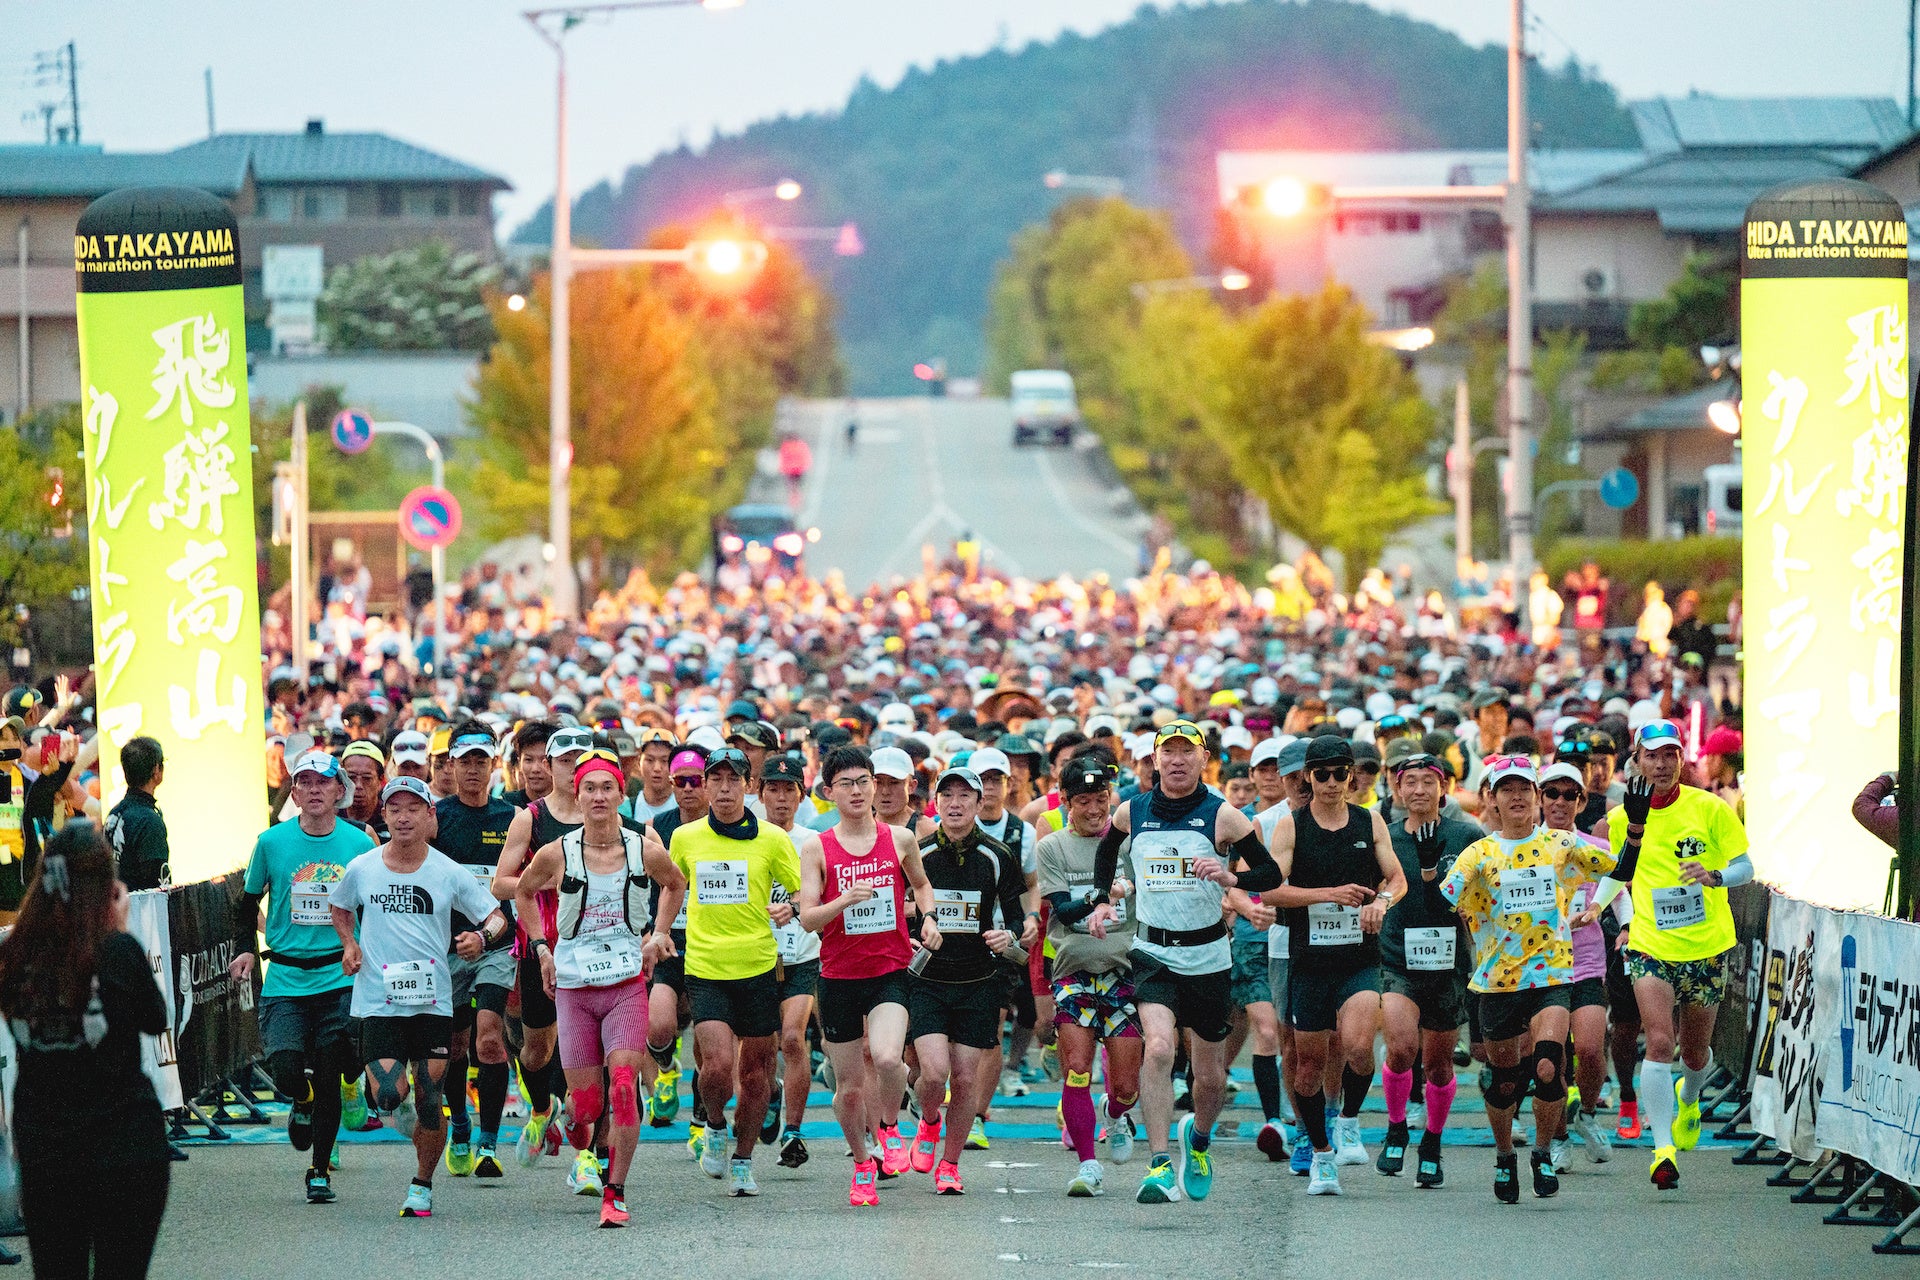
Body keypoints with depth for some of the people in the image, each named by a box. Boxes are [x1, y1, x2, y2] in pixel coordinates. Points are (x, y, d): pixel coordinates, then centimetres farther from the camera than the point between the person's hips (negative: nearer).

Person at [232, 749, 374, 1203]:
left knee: (330, 1076, -3)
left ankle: (320, 1172, 12)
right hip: (285, 979, 0)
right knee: (287, 1070, -15)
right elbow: (248, 902, 14)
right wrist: (246, 949, 1)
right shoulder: (272, 842, 2)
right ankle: (302, 1103, 22)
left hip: (342, 978, 0)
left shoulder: (360, 845, 2)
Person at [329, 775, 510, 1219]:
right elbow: (339, 906, 22)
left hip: (433, 1002, 0)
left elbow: (497, 917, 5)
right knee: (388, 1094, -15)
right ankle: (403, 1109, 23)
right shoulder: (361, 869, 2)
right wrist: (349, 944, 5)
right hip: (378, 1000, 0)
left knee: (429, 1101, 0)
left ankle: (422, 1184, 19)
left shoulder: (449, 873, -1)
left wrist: (481, 936, -17)